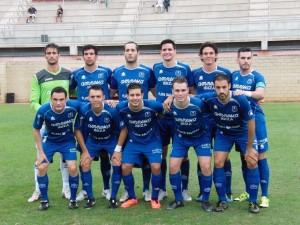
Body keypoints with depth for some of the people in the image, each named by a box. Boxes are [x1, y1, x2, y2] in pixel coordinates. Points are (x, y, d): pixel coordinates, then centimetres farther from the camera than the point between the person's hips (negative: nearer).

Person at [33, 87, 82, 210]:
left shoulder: (73, 106, -30)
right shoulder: (43, 110, -28)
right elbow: (36, 130, -10)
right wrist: (41, 152, -9)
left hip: (67, 141, 0)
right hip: (49, 140, 1)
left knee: (72, 168, -12)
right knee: (41, 168, -8)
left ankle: (73, 199, 11)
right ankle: (45, 200, 14)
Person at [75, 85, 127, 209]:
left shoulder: (112, 110, -32)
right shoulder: (84, 110, -27)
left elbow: (123, 129, -17)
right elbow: (78, 130, -11)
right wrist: (85, 151, -10)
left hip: (111, 140, -2)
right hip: (93, 140, 2)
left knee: (118, 164, -17)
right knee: (84, 164, -11)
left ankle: (113, 198, 0)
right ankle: (90, 198, 5)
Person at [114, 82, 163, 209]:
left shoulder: (153, 105, -25)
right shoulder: (121, 108, -19)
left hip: (152, 141, -2)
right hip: (133, 142, 2)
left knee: (156, 167, -17)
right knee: (125, 167, -7)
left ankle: (155, 198, 7)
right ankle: (132, 198, 16)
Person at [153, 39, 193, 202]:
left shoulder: (184, 69, -3)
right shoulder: (156, 68, 5)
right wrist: (160, 100, 7)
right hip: (160, 117, 2)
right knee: (161, 153, 8)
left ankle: (184, 189, 17)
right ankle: (162, 189, 21)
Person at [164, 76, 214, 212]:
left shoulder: (199, 103, -32)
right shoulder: (169, 106, -25)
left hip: (201, 137, -2)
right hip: (181, 137, 2)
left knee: (205, 167, -13)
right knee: (173, 167, -5)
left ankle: (205, 200, 9)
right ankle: (178, 200, 15)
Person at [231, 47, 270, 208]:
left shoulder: (257, 77, -8)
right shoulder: (233, 76, 6)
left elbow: (261, 94, -28)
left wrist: (245, 93, -43)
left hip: (255, 119, -4)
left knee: (260, 157, -3)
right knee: (244, 157, 11)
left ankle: (264, 196, 5)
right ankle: (248, 192, 24)